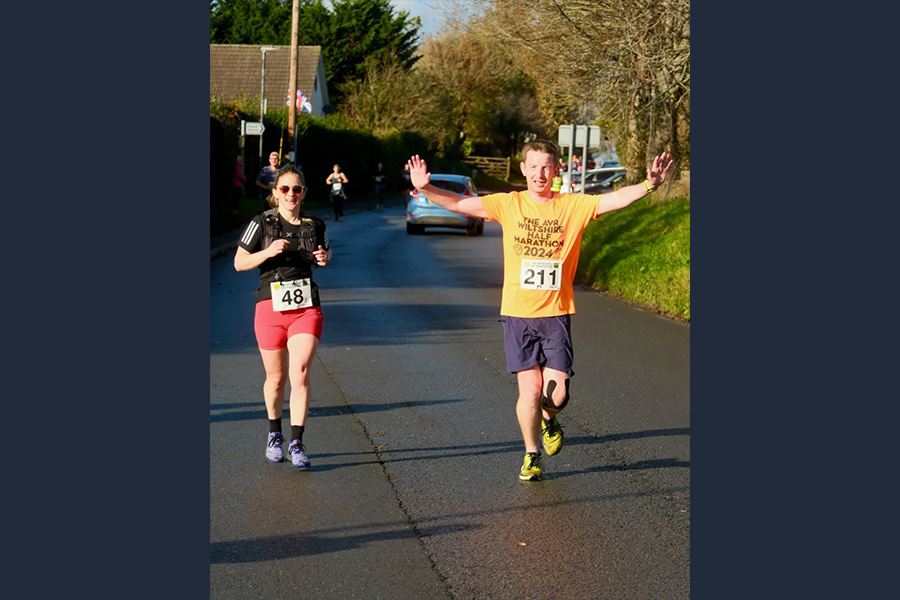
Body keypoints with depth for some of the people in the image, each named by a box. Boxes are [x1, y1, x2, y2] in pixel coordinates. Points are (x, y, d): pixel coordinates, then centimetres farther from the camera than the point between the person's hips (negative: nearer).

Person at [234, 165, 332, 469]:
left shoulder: (315, 224, 4)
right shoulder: (262, 223, -4)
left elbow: (324, 252, 22)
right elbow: (239, 262, -2)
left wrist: (324, 258, -2)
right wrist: (268, 252, -18)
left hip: (307, 309, 1)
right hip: (271, 308, -1)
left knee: (300, 373, -14)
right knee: (276, 378, 9)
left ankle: (296, 442, -10)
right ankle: (274, 433, 34)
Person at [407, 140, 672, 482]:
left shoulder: (573, 206, 1)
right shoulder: (509, 204, 2)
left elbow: (616, 199, -10)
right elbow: (459, 204, -2)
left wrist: (649, 186, -26)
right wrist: (425, 188, -16)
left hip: (556, 314, 0)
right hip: (517, 313, 0)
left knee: (556, 395, -6)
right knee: (530, 392, -2)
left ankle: (549, 420, 32)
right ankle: (531, 455, 22)